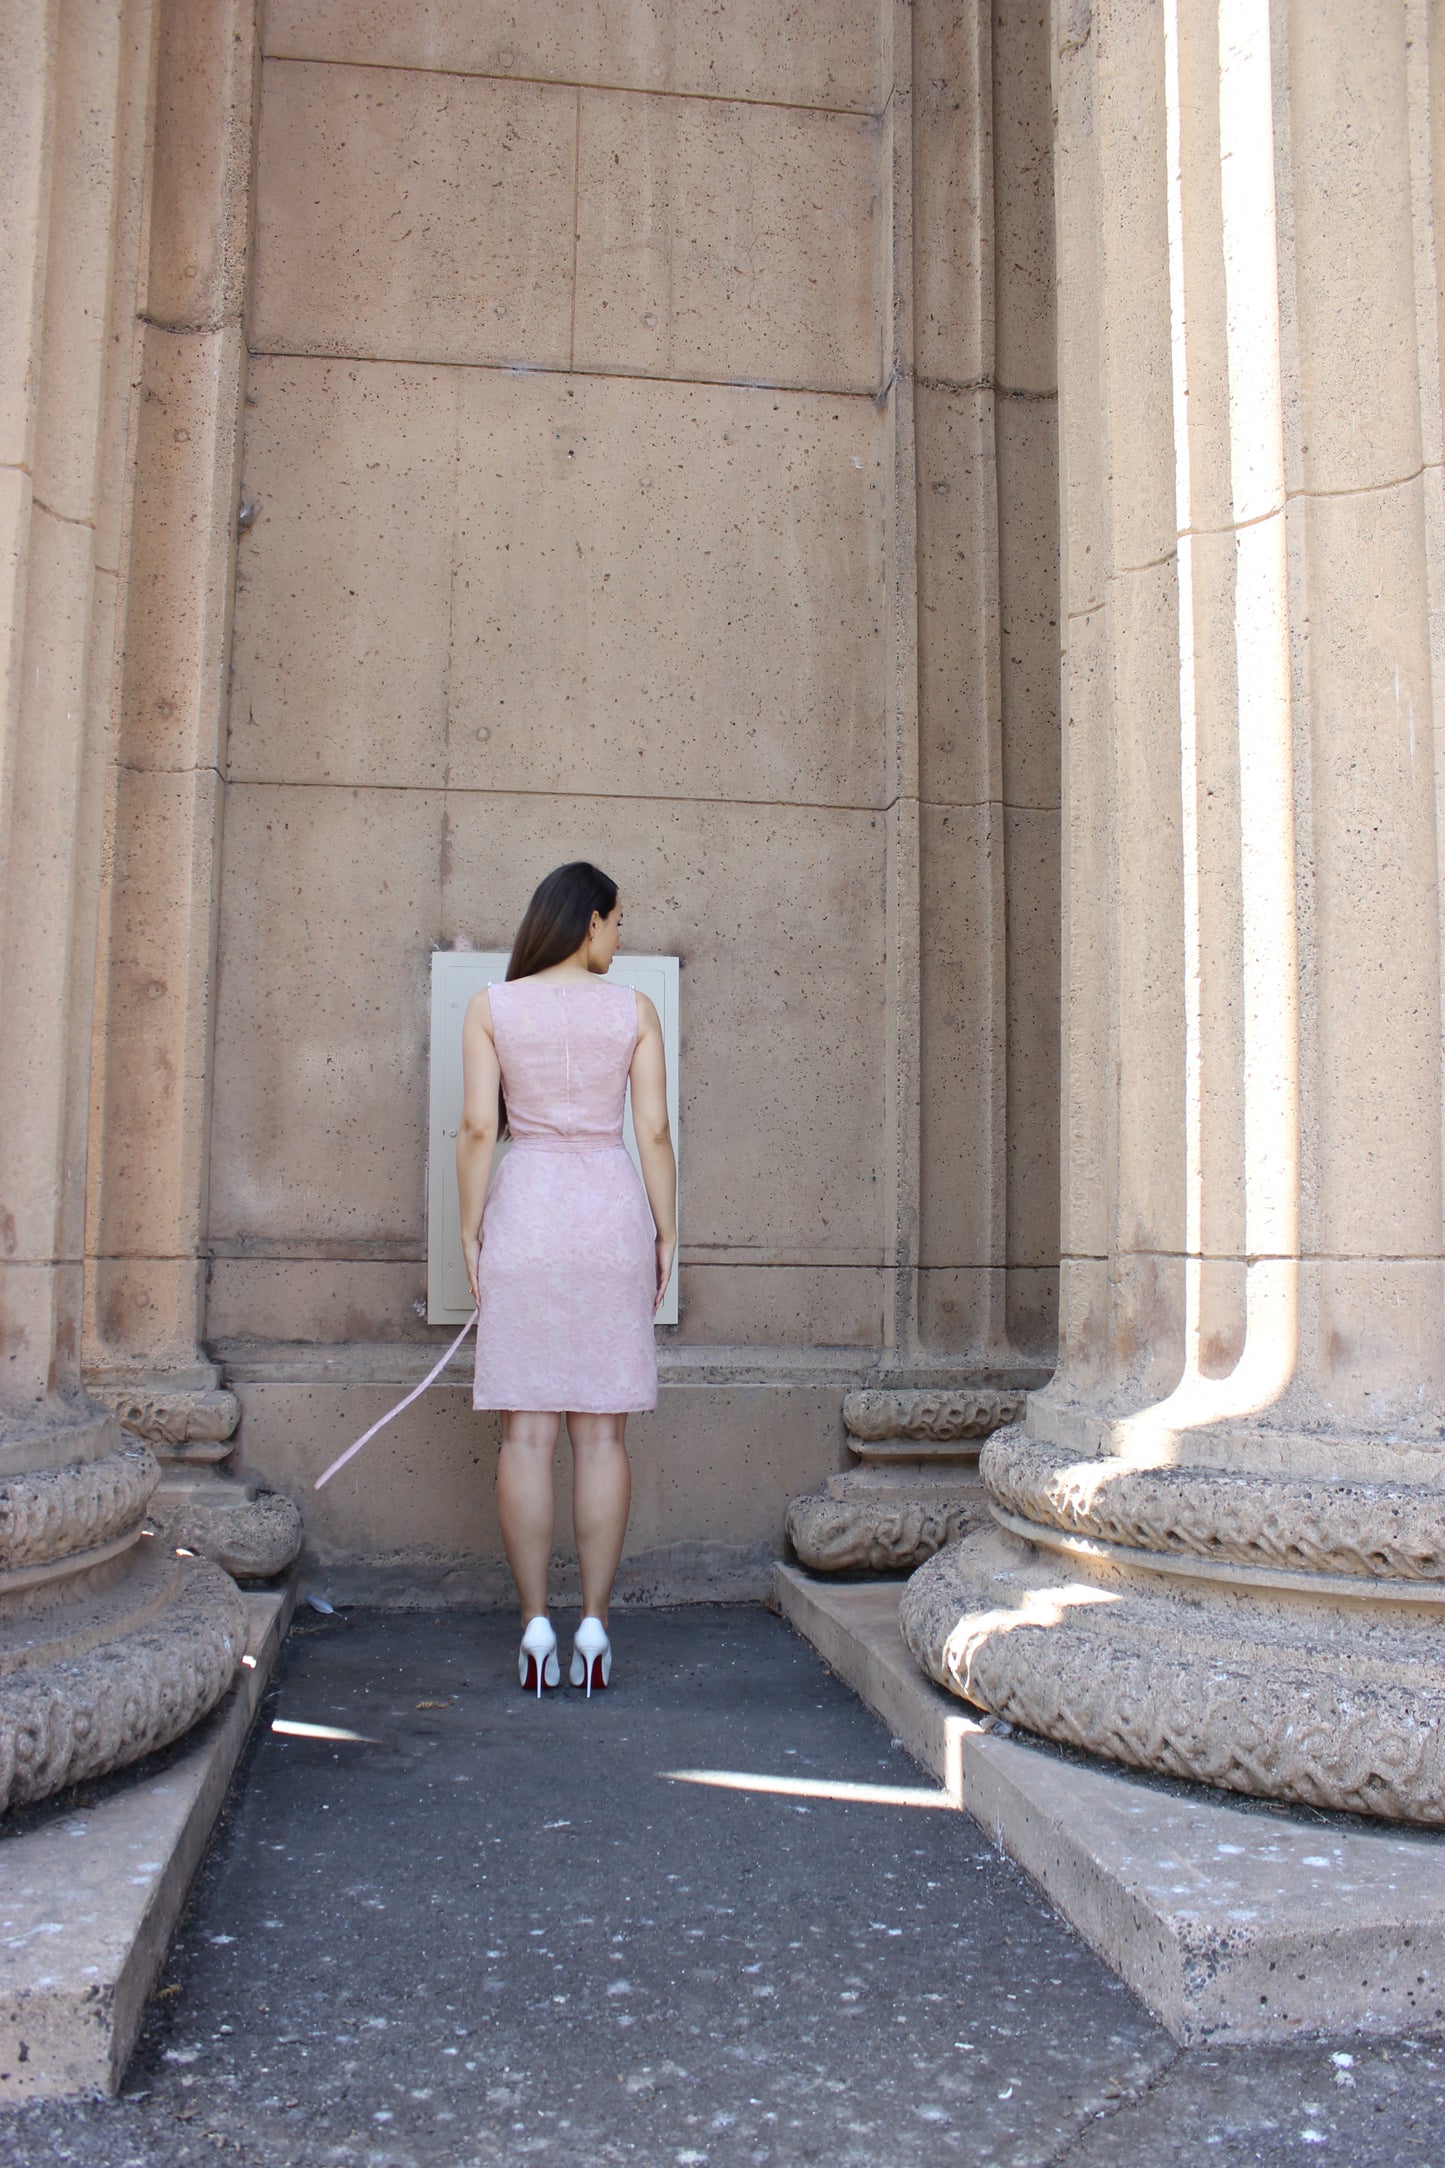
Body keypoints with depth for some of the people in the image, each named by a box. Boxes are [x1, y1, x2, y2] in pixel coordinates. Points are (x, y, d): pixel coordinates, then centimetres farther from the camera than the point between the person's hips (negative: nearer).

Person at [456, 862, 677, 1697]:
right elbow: (654, 1132, 0)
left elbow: (478, 1128, -3)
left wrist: (471, 1231, 4)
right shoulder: (634, 1010, 3)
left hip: (525, 1211, 0)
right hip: (612, 1210, 0)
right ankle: (595, 1626, 6)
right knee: (602, 1433, 4)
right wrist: (666, 1235, 7)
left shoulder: (491, 1007, 3)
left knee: (528, 1433, 3)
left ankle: (536, 1627, 3)